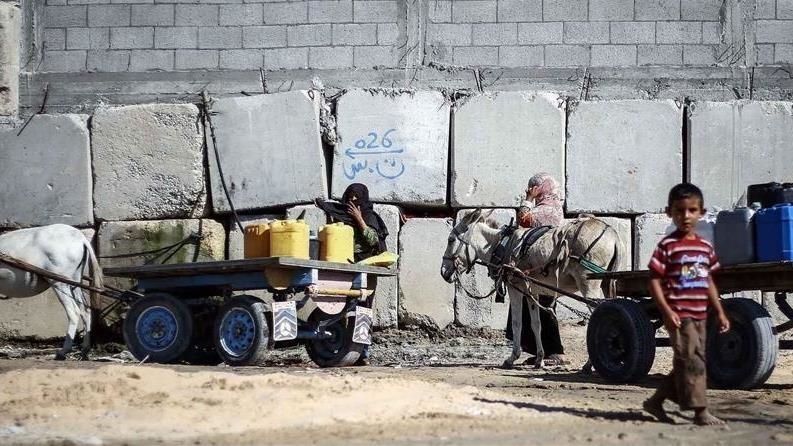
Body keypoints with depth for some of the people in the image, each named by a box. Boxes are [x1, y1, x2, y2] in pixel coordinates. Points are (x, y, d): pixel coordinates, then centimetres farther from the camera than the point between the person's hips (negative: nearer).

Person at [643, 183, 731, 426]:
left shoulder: (705, 247, 12)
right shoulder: (667, 246, -7)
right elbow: (654, 280, -8)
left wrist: (720, 312, 16)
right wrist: (667, 311, -17)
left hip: (699, 314, 7)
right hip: (679, 314, -7)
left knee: (688, 363, 11)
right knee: (691, 360, -11)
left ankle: (656, 402, 22)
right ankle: (700, 411, -9)